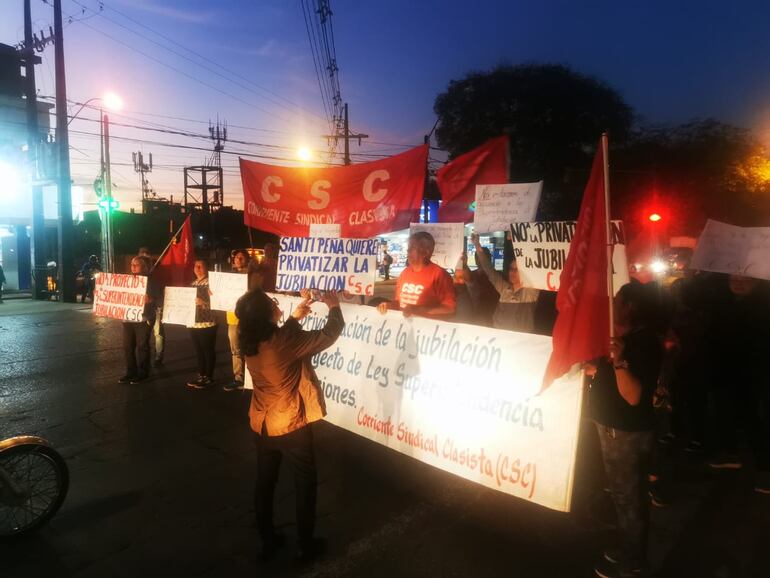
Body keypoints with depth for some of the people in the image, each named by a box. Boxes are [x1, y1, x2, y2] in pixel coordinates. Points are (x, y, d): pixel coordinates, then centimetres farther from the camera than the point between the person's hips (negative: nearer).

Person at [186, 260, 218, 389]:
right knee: (198, 351, 12)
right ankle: (201, 375, 21)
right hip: (193, 323, 7)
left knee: (209, 351, 1)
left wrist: (201, 302, -27)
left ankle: (209, 377, 9)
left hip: (207, 323, -7)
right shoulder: (193, 283, 15)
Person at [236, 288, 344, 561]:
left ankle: (267, 540, 37)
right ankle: (305, 545, 28)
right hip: (291, 427, -6)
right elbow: (329, 335, -16)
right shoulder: (285, 341, -28)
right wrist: (334, 307, 0)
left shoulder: (249, 341, -8)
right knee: (305, 485, 14)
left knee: (264, 483, 21)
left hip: (261, 425, 6)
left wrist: (294, 318, 13)